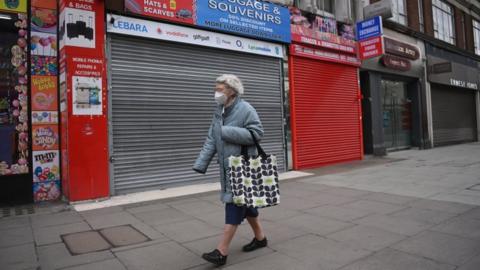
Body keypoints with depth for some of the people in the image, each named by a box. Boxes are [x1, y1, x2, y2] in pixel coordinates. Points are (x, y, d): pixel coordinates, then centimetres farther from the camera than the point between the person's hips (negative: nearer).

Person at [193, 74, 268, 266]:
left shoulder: (245, 109, -12)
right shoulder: (218, 112, 10)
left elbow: (257, 133, -18)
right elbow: (211, 141, 7)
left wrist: (229, 132, -21)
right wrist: (201, 164, -1)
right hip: (227, 168, 8)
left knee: (234, 206, -6)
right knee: (244, 203, 17)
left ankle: (222, 251, -1)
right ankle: (260, 238, 33)